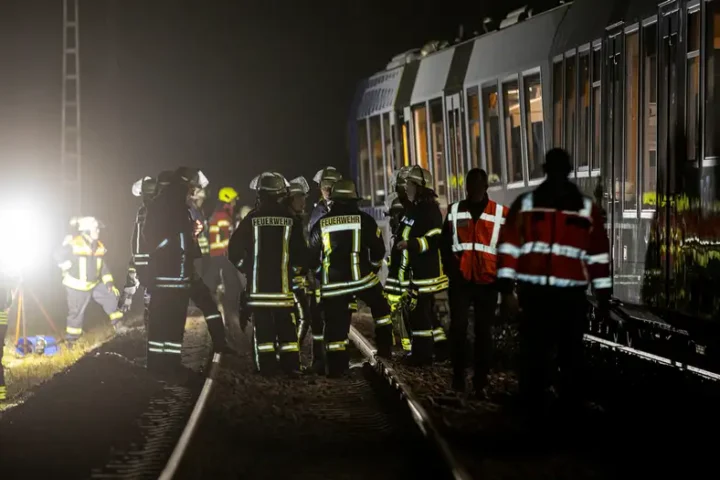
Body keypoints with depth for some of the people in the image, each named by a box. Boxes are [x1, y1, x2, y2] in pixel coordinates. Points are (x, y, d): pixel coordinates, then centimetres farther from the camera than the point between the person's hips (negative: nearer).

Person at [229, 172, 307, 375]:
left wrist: (245, 267, 12)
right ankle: (291, 365, 5)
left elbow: (235, 248, -4)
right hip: (283, 283, 1)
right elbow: (301, 251, -2)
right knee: (287, 327, 6)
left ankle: (266, 366, 2)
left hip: (258, 282, 0)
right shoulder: (290, 219, -3)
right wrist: (296, 270, 14)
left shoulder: (252, 219, -4)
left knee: (263, 326, 3)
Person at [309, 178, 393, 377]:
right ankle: (385, 349, 22)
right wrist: (374, 266, 21)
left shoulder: (321, 224, 2)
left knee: (336, 325, 4)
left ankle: (336, 368, 3)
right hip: (362, 278, -1)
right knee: (381, 309, 23)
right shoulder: (364, 220, -2)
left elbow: (312, 256, 7)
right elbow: (378, 249, 2)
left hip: (332, 284, 1)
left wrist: (315, 268, 28)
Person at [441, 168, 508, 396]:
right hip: (460, 281, 1)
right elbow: (445, 244, 8)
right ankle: (458, 375, 5)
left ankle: (481, 381, 10)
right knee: (458, 328, -4)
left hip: (487, 282, -1)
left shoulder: (501, 213, 1)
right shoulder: (454, 211, 7)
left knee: (483, 331, 5)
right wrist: (452, 270, -3)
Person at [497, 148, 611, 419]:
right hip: (534, 294, 0)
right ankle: (531, 413, 10)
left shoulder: (587, 208, 8)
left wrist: (603, 295, 8)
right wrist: (507, 291, -4)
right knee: (532, 356, 1)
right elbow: (508, 247, 3)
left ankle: (571, 413, 12)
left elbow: (598, 254, 10)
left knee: (571, 356, 4)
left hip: (572, 295, 0)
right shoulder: (525, 204, 6)